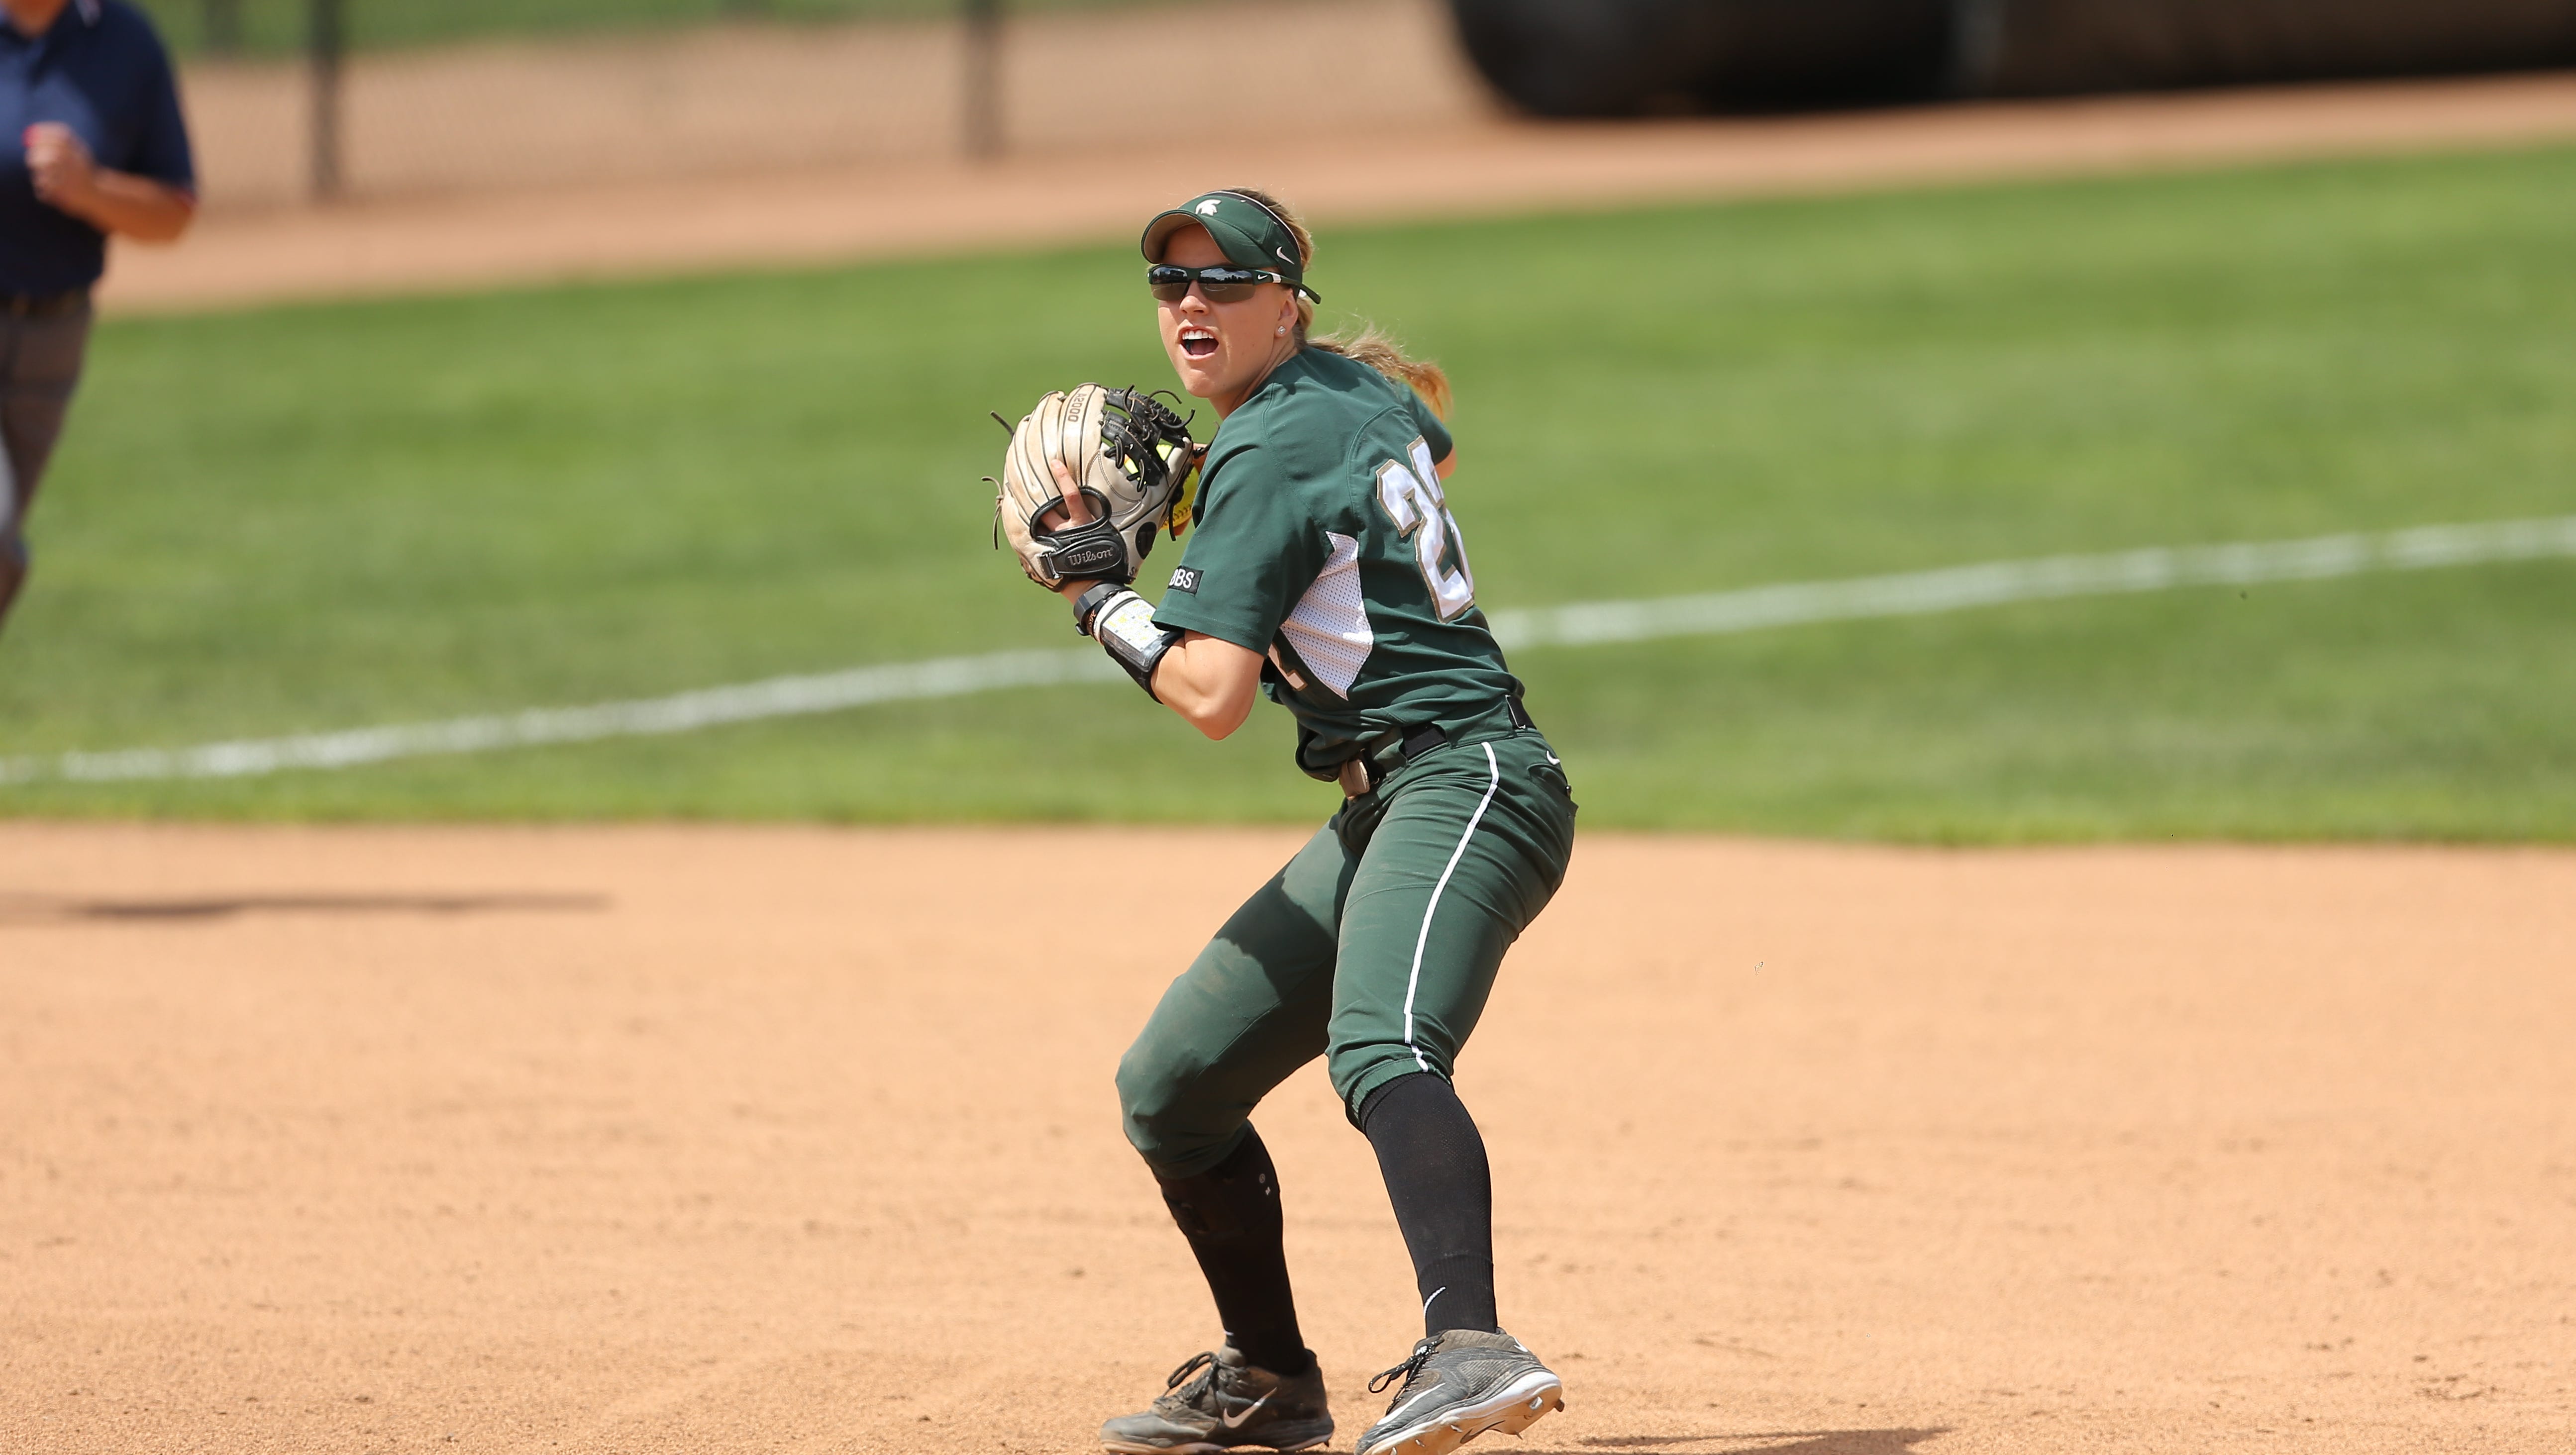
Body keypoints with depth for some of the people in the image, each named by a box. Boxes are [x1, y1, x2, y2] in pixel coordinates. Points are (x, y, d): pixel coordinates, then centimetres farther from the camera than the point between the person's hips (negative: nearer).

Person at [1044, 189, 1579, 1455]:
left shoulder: (1265, 457, -11)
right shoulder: (1363, 389, 16)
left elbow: (1213, 696, -16)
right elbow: (1432, 445, 41)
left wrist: (1100, 599, -3)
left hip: (1462, 782, -10)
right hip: (1381, 820, 10)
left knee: (1379, 1049, -38)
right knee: (1169, 1087, 14)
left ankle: (1470, 1349, -60)